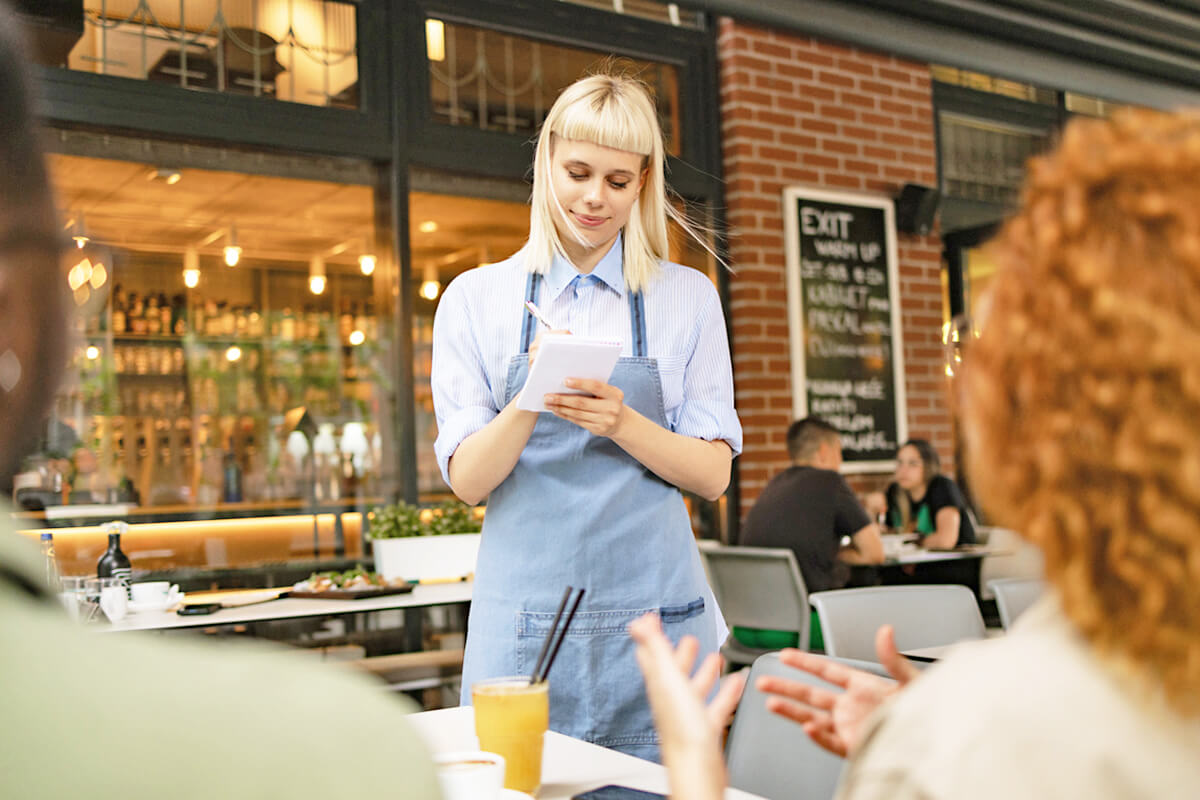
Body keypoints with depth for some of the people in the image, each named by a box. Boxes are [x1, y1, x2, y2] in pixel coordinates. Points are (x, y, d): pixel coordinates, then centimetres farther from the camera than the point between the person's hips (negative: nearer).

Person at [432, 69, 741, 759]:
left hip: (654, 607, 1)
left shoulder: (688, 297, 6)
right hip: (525, 617, 0)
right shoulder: (475, 299, 4)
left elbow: (713, 474, 2)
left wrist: (623, 423, -16)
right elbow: (467, 480, 0)